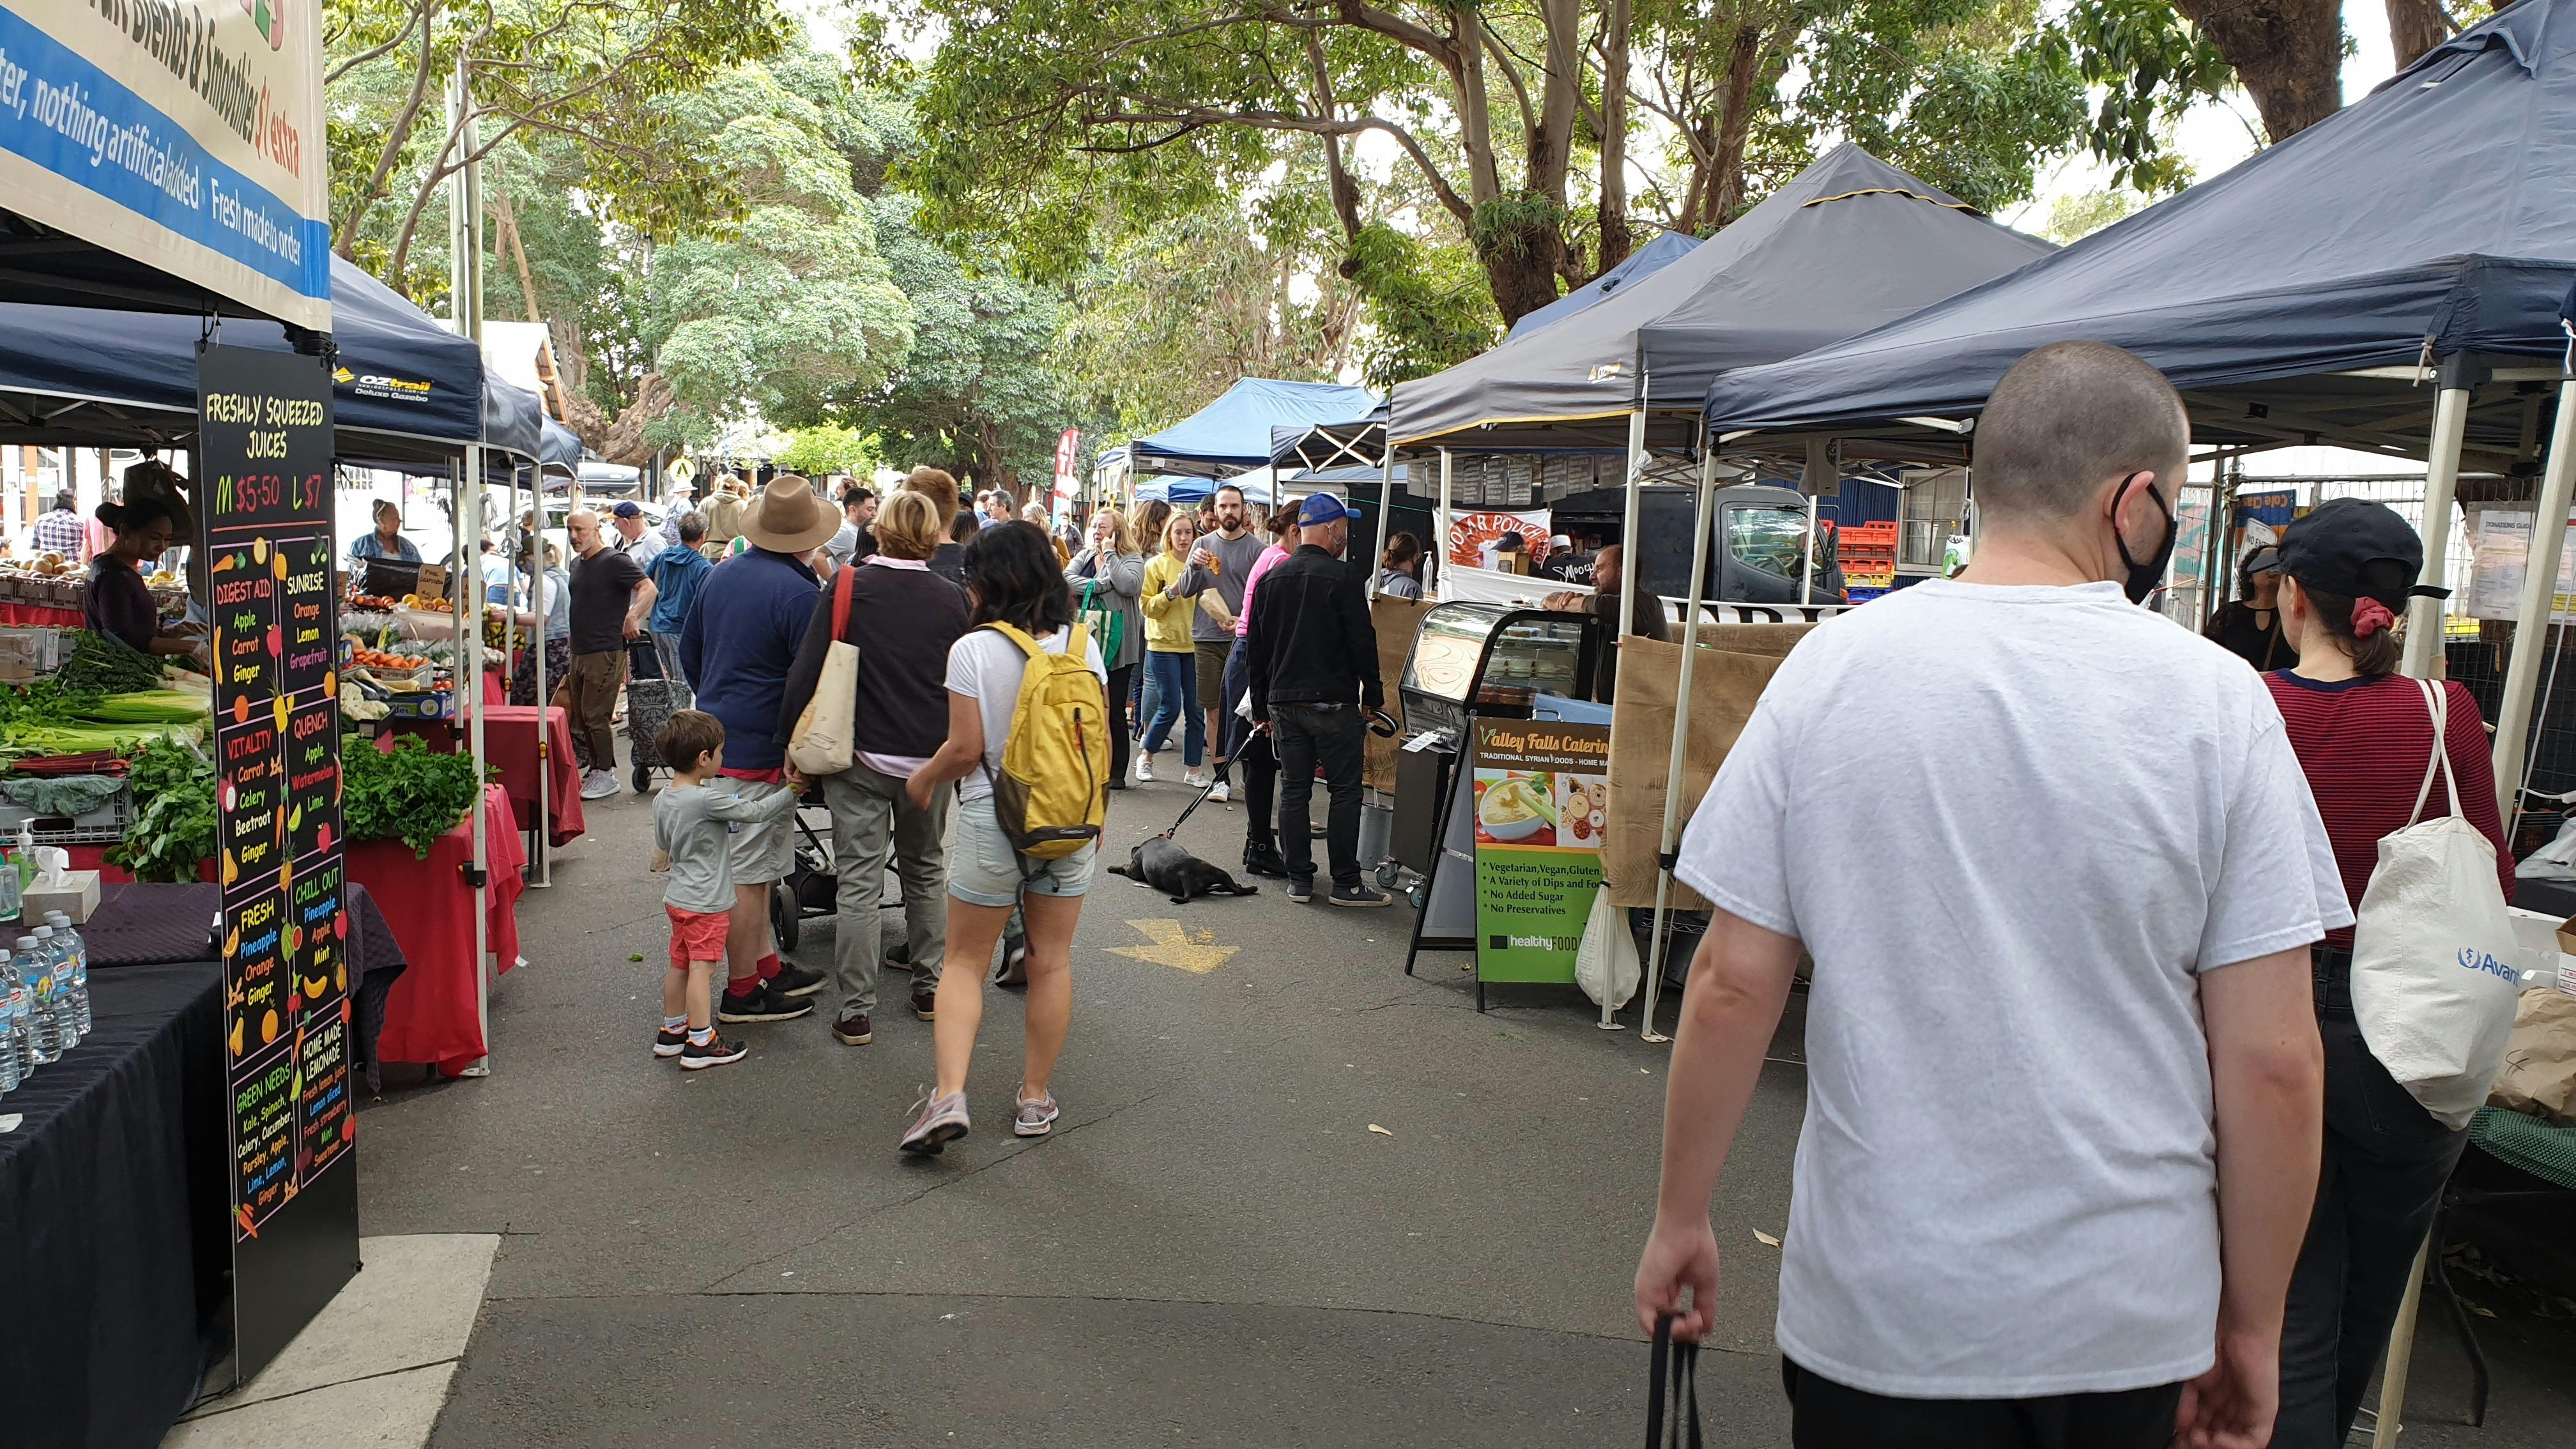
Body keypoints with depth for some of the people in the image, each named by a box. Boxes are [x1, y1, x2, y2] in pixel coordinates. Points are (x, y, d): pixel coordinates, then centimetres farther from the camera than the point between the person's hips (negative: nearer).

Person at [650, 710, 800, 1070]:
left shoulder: (662, 800, 3)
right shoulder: (709, 800, -23)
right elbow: (757, 812, -16)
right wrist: (793, 792, -5)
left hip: (677, 898, 9)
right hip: (706, 903, -9)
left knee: (679, 964, 17)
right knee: (702, 968, -5)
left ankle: (672, 1031, 28)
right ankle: (700, 1044, -1)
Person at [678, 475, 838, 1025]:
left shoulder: (720, 574, 9)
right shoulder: (797, 592, -16)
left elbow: (688, 650, 20)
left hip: (712, 734, 9)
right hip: (759, 748, -8)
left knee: (757, 863, 18)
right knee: (746, 872, -1)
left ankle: (766, 963, 27)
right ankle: (743, 991, 8)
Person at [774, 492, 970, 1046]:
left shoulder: (847, 587, -8)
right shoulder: (952, 598, -2)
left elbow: (807, 671, -8)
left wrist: (792, 742, 1)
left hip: (860, 755, -2)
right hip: (931, 759, 2)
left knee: (859, 882, 2)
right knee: (926, 871, 19)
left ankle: (855, 1011, 4)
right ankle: (930, 989, 25)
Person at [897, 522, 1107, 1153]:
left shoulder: (973, 650, -12)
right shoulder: (1082, 644, 0)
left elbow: (966, 749, -13)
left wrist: (923, 779, 7)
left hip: (993, 823, -3)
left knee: (965, 960, 9)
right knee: (1051, 963, 12)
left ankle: (950, 1095, -3)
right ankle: (1036, 1098, 21)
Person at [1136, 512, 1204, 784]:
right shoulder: (1156, 565, 1)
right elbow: (1146, 606, -4)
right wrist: (1171, 593, -18)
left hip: (1193, 644, 3)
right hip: (1164, 643, -3)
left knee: (1195, 709, 0)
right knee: (1171, 707, -6)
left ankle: (1193, 770, 9)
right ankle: (1145, 756, 17)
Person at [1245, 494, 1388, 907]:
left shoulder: (1271, 579, 9)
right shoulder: (1339, 578, -11)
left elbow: (1256, 649, 13)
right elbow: (1363, 643, -11)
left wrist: (1261, 708, 19)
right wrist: (1374, 698, 2)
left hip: (1284, 702, 6)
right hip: (1333, 703, -6)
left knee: (1294, 791, 10)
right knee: (1345, 792, 2)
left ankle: (1299, 880, 13)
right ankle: (1345, 884, 4)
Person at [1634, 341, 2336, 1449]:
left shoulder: (1830, 666, -8)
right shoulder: (2216, 701, -9)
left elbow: (1733, 984, -7)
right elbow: (2272, 1061, -8)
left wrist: (1681, 1217, 6)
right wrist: (2252, 1327, 5)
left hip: (1876, 1304, 0)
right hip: (2130, 1315, 1)